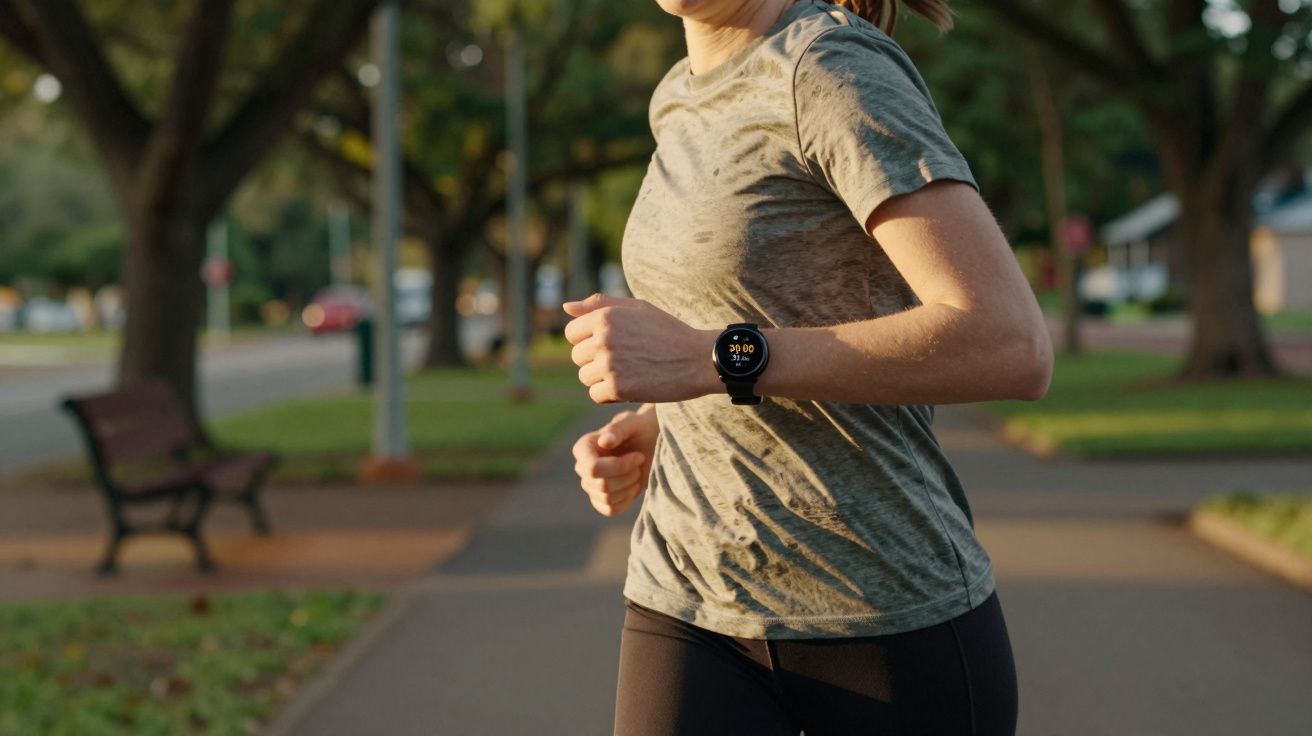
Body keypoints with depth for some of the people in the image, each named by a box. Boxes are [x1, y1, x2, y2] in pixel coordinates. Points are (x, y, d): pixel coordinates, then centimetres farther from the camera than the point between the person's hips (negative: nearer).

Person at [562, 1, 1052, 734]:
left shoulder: (842, 69, -15)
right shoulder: (692, 99, 10)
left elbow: (1014, 349, -25)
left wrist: (709, 360, -26)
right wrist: (655, 427, 7)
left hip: (892, 625, -6)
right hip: (702, 610, 7)